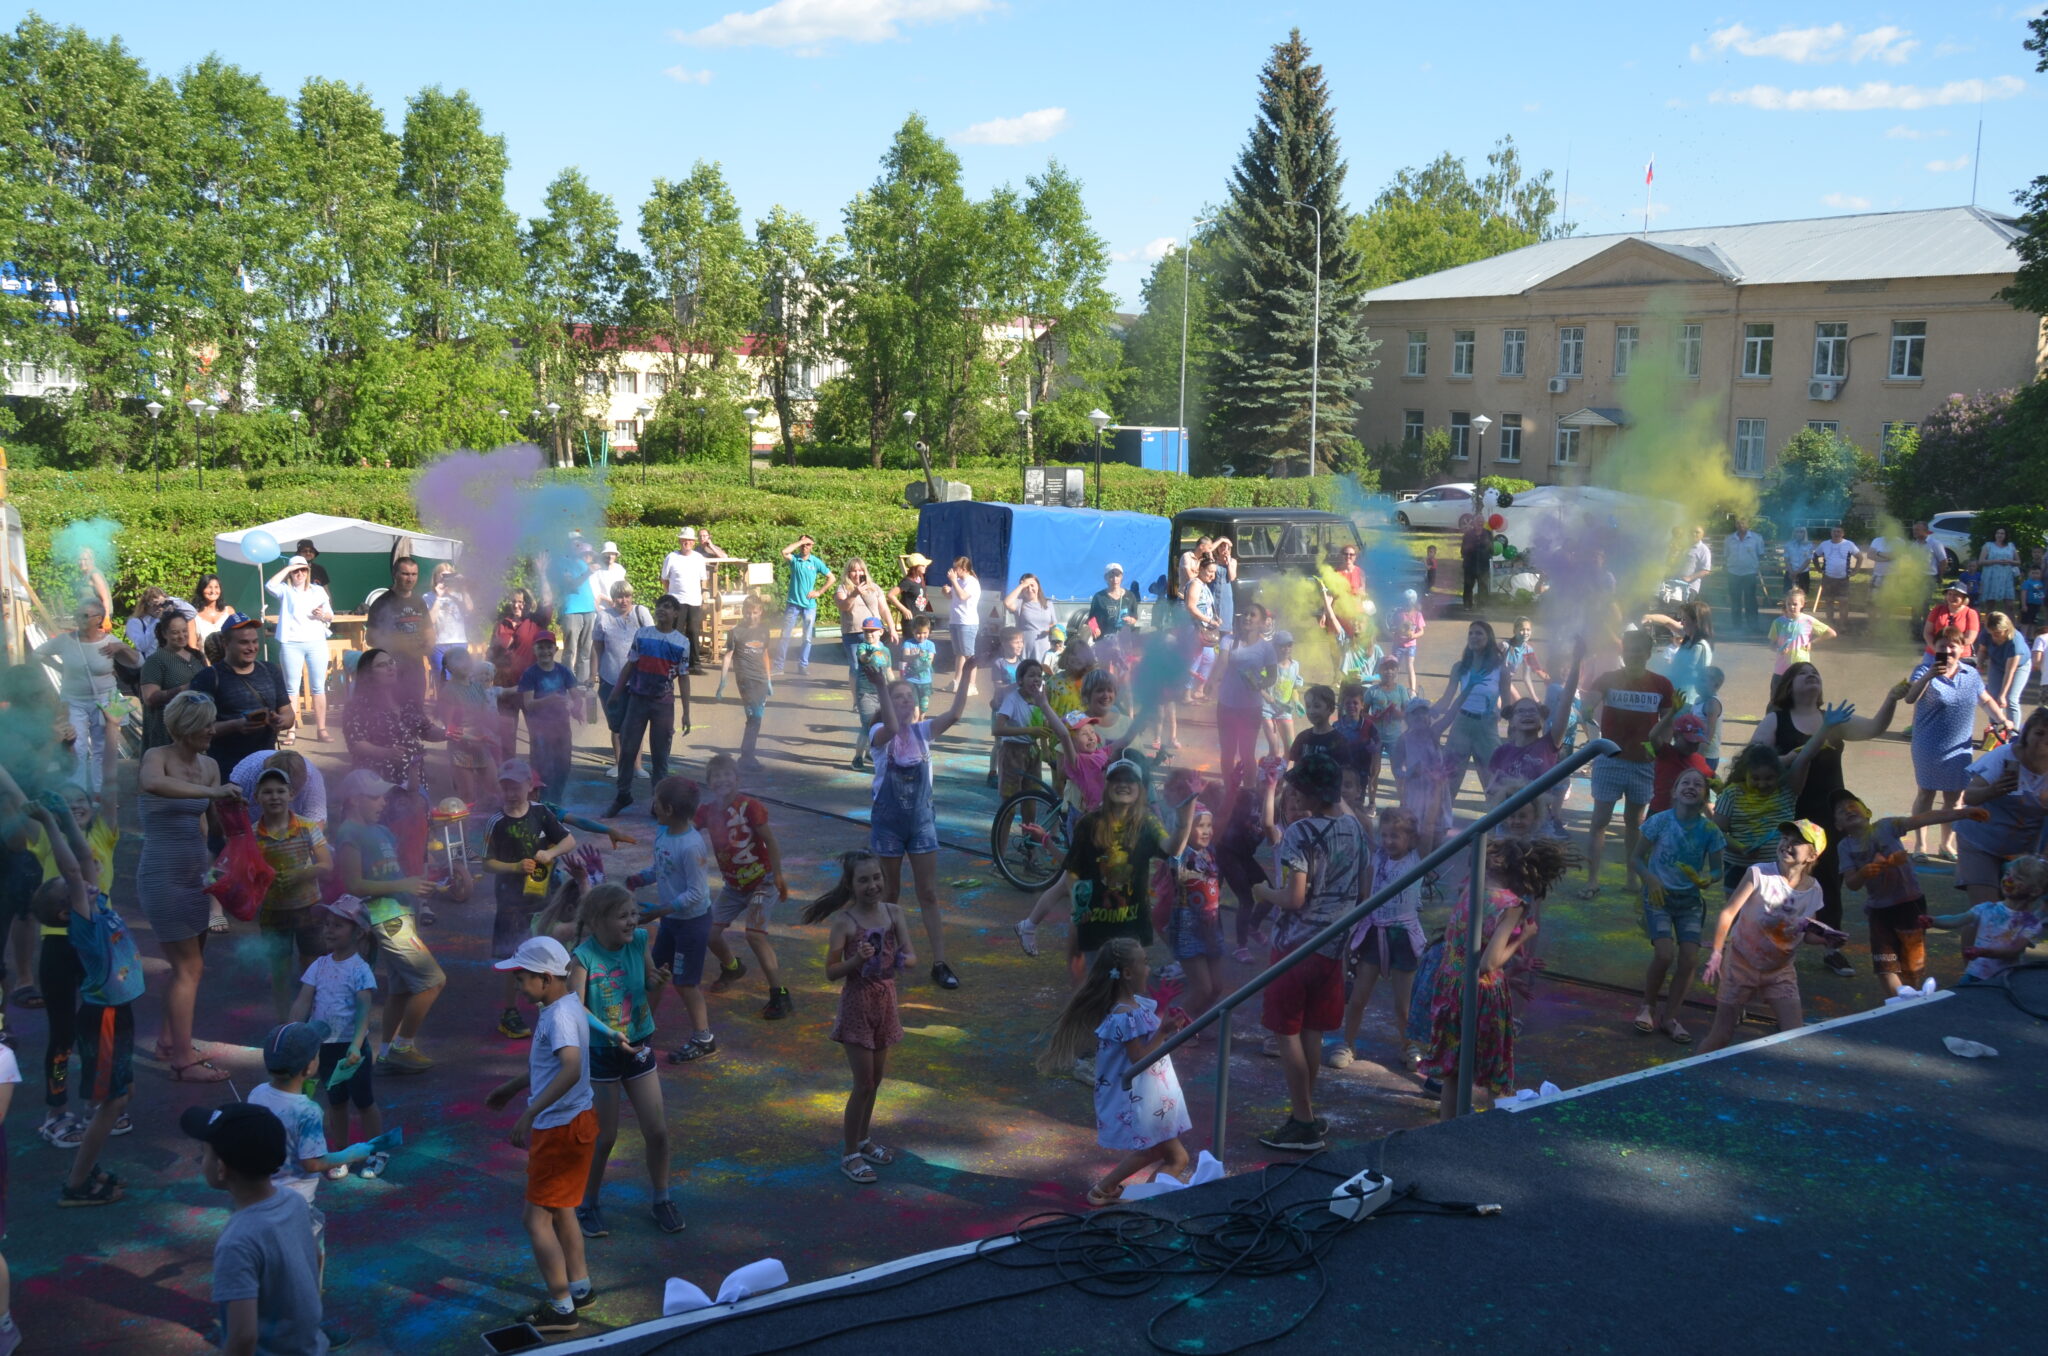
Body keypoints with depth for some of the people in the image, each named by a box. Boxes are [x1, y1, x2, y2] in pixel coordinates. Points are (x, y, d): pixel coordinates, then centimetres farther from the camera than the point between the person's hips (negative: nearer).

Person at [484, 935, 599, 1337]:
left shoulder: (560, 1015, -25)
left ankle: (561, 1308, 7)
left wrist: (529, 1113, -42)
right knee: (560, 1210, 22)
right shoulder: (561, 1007, 6)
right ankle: (579, 1287, 33)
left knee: (537, 1217, 0)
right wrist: (512, 1088, 30)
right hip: (571, 1122, 10)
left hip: (560, 1129, -10)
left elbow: (571, 1068, -41)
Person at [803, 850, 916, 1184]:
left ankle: (863, 1139, 36)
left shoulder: (893, 913, -3)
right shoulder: (844, 921, -15)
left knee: (875, 1079, 17)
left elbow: (912, 956, -8)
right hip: (857, 1003, -5)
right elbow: (831, 971, -13)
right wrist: (857, 959, -30)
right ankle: (849, 1154, 12)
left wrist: (902, 961, -30)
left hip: (885, 1002, 5)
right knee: (864, 1083, -2)